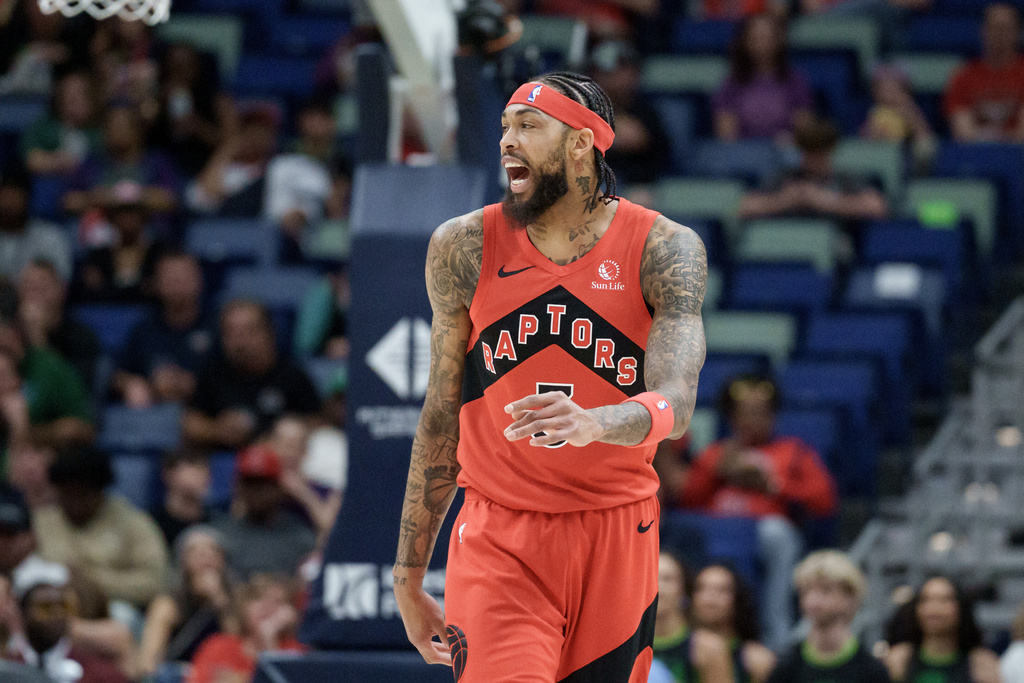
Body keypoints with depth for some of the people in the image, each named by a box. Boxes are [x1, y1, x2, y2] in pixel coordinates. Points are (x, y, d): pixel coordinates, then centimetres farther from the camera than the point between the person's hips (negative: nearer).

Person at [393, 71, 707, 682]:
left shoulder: (665, 248, -2)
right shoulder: (465, 247, 3)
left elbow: (674, 404, -15)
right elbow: (442, 415, 9)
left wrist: (593, 424, -38)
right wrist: (409, 576, 8)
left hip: (617, 538, 0)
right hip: (497, 540, 0)